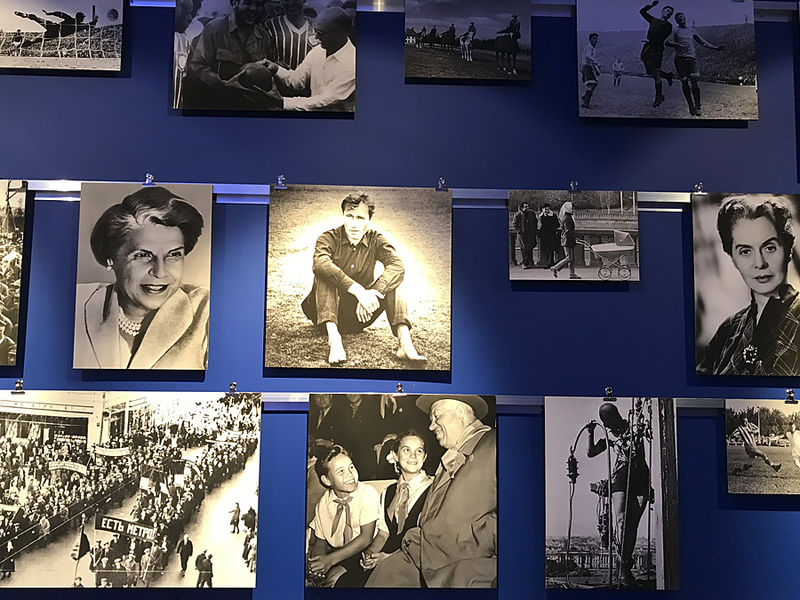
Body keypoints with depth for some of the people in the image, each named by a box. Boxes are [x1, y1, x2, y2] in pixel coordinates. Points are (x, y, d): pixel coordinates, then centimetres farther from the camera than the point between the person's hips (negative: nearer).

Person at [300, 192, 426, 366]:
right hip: (331, 311, -2)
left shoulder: (376, 240, -1)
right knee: (325, 276, -27)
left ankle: (404, 343, -34)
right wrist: (358, 290, -43)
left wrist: (372, 292, -38)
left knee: (389, 282, -18)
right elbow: (320, 264, -33)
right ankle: (334, 338, -43)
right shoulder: (329, 238, -9)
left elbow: (398, 267, -20)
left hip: (359, 314, 2)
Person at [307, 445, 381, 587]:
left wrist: (331, 559, -19)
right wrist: (317, 564, -17)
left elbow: (366, 538, -12)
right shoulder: (322, 504, 1)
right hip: (336, 553, 4)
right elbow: (320, 542, 6)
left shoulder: (368, 493, -10)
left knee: (343, 581, -29)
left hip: (364, 555, -4)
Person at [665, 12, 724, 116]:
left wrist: (716, 48, 23)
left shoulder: (692, 31, 21)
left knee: (694, 82, -9)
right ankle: (691, 106, 6)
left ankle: (698, 106, -3)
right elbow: (667, 42, -5)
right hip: (680, 59, -2)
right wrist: (676, 44, -23)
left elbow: (703, 43, 27)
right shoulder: (675, 31, 11)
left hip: (692, 58, 2)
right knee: (684, 83, -2)